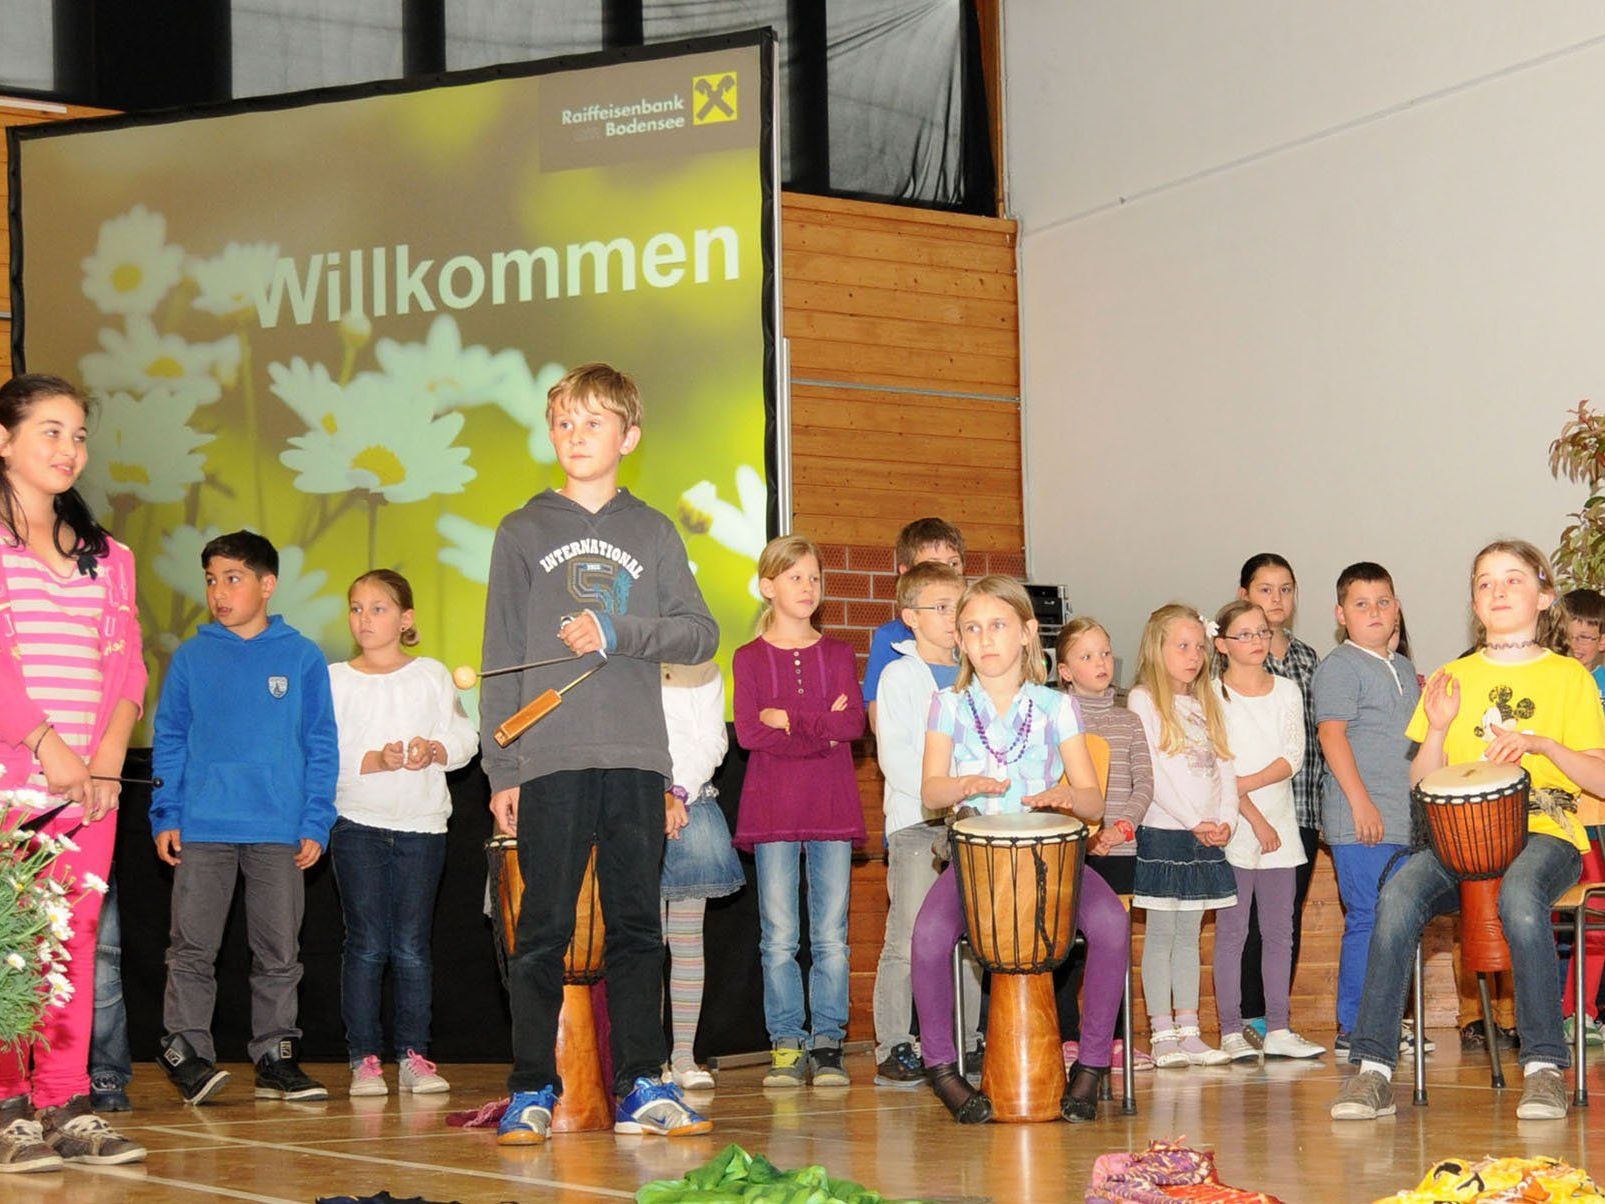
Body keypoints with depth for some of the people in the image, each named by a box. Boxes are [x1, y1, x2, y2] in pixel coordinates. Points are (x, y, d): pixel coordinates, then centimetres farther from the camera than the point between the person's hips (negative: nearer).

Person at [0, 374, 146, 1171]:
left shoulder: (105, 557, 19)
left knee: (76, 934, 2)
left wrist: (110, 751, -3)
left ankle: (66, 1106, 4)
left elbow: (126, 664, 12)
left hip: (90, 778, 5)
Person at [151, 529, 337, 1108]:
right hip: (201, 829, 0)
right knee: (191, 948, -1)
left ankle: (276, 1056, 15)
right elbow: (168, 739, 8)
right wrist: (165, 815, 0)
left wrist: (316, 822, -2)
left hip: (280, 833, 0)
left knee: (279, 952, 7)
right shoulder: (191, 657, 6)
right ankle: (186, 1051, 7)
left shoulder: (302, 657, 4)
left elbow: (321, 745, 5)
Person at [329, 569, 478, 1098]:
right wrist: (375, 761, -16)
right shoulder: (335, 679, 4)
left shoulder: (432, 675, 9)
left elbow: (464, 737, 5)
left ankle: (414, 1055, 8)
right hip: (358, 822, -1)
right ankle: (364, 1058, 2)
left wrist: (436, 751, -14)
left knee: (412, 945, 2)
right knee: (366, 944, -3)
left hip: (422, 824, 1)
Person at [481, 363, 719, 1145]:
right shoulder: (524, 532, 9)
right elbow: (501, 658, 5)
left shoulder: (654, 534, 13)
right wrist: (500, 769, -2)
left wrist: (619, 631, -13)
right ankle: (531, 1090, 4)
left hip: (637, 759, 2)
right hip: (551, 758, -2)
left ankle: (641, 1086, 10)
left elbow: (701, 634, 3)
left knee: (637, 926, 5)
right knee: (544, 928, -2)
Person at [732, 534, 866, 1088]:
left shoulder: (838, 654, 11)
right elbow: (748, 733, -8)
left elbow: (854, 723, -4)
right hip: (773, 809, -1)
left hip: (831, 807, 1)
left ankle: (827, 1043, 6)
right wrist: (821, 729, -10)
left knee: (832, 934, 0)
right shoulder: (749, 658, 6)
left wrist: (789, 718, -9)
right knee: (779, 937, -1)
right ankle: (786, 1044, 5)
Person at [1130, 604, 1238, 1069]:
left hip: (1206, 836, 6)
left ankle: (1189, 1032, 9)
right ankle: (1163, 1036, -3)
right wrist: (1194, 821, -16)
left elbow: (1224, 767, 12)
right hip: (1163, 832, -6)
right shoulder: (1143, 701, -5)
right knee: (1161, 933, -3)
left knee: (1189, 934, 8)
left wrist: (1226, 818, -4)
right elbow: (1152, 773, -12)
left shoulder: (1207, 704, 15)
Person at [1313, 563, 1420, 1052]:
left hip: (1406, 820, 8)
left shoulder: (1404, 667, 18)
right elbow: (1332, 734, -15)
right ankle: (1352, 1028, -3)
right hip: (1358, 823, -8)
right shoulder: (1339, 666, -7)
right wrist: (1360, 801, -20)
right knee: (1369, 919, -9)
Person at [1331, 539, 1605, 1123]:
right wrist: (1438, 727, -5)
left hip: (1546, 832, -3)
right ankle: (1373, 1069, -29)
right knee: (1398, 896, -29)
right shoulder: (1453, 678, 17)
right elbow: (1424, 784, 13)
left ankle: (1545, 1066, -28)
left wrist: (1544, 745, -14)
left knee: (1519, 896, -38)